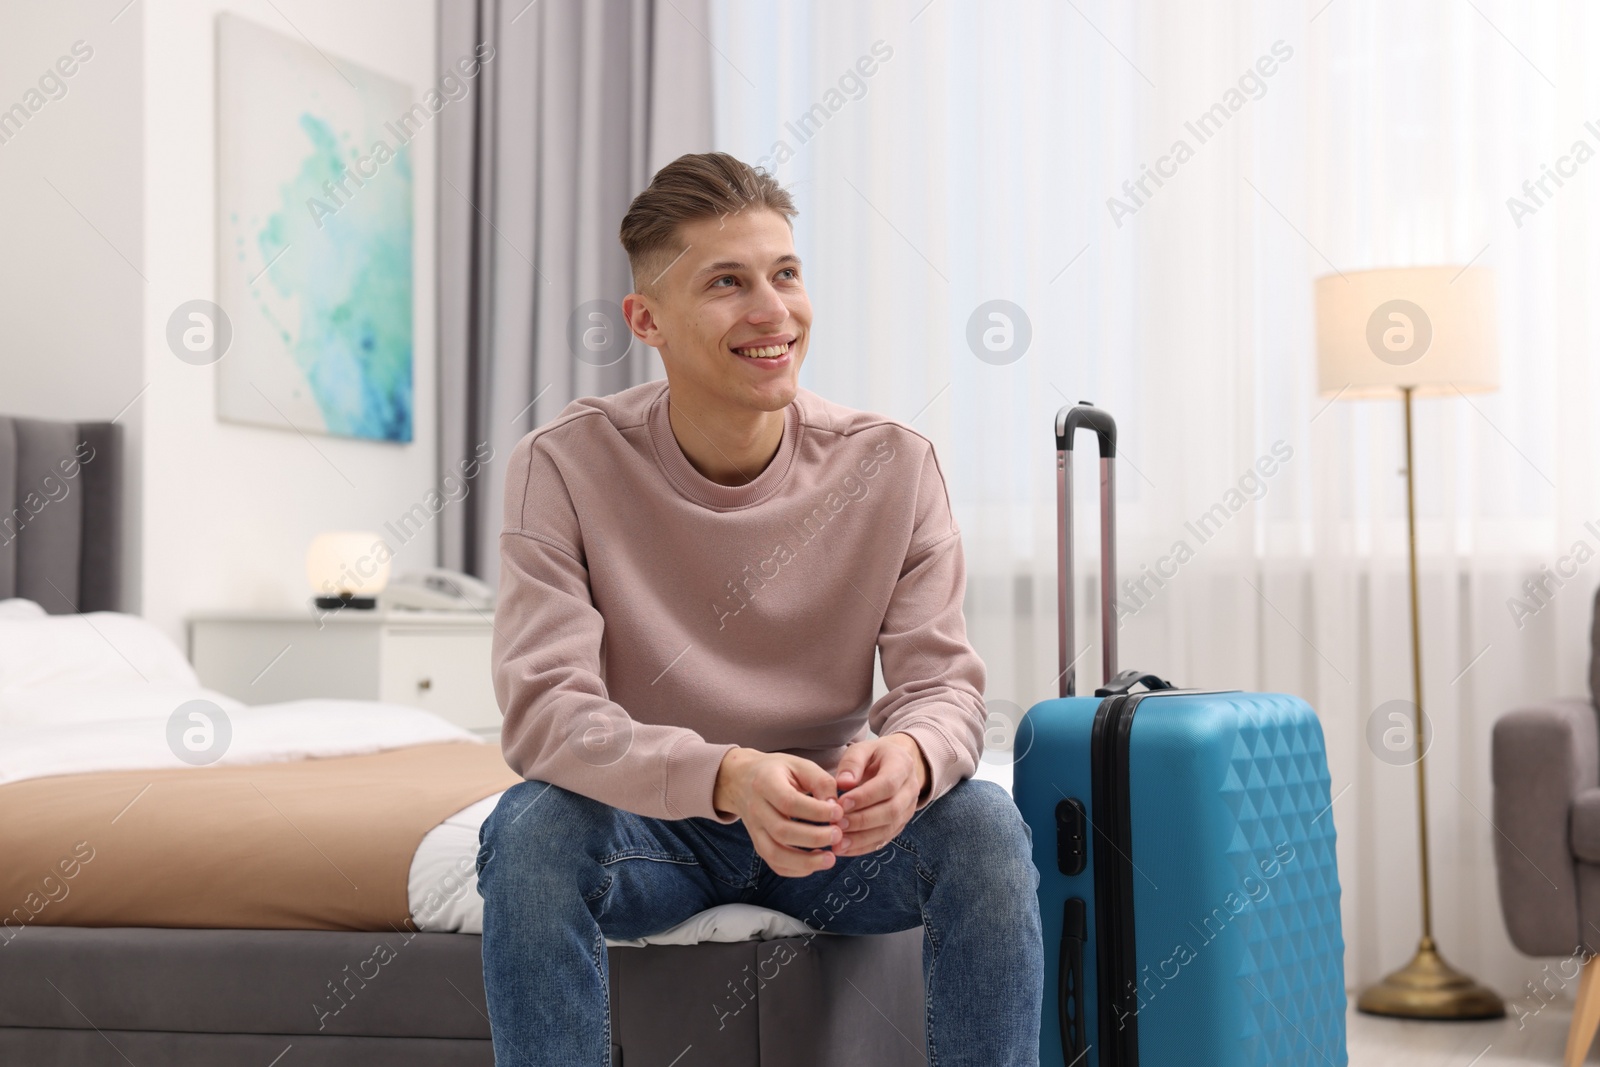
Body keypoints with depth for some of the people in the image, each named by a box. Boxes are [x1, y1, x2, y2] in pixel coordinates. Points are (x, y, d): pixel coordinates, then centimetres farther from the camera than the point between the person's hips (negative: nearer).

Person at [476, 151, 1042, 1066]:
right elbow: (544, 709, -24)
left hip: (828, 820, 2)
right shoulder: (566, 466, -16)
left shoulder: (892, 465, -10)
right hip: (655, 821, -1)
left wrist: (910, 755, -38)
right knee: (533, 829, -32)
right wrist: (724, 777, -43)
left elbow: (944, 685, -11)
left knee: (984, 824, -26)